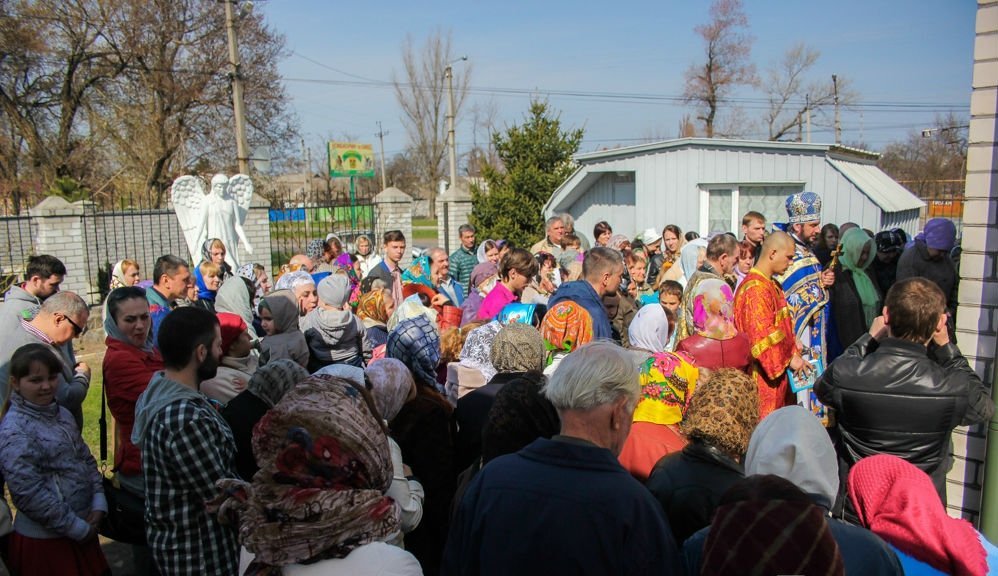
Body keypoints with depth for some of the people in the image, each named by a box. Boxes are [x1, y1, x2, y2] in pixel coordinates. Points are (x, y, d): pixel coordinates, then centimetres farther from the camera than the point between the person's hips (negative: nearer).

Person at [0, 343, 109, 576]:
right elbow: (29, 494, -22)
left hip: (83, 527, 7)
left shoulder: (62, 414, 5)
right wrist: (78, 528, -16)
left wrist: (99, 503, -2)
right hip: (44, 540, -7)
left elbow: (86, 459, 11)